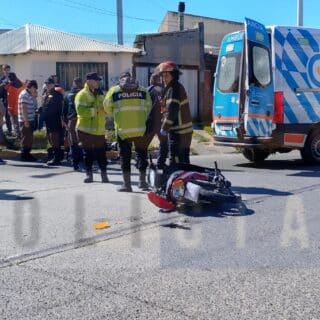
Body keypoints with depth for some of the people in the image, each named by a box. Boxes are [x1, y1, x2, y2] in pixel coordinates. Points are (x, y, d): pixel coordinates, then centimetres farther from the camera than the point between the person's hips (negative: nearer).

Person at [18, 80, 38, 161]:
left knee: (29, 138, 14)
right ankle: (24, 156, 3)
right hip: (25, 121, -10)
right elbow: (23, 108, -19)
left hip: (30, 120, 10)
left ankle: (27, 154, 23)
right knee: (26, 138, -4)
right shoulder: (24, 94, -13)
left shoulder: (29, 95, 16)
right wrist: (26, 121, -21)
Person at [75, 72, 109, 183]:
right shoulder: (82, 94, -6)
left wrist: (104, 109, 0)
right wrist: (95, 111, -21)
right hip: (86, 129, -5)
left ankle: (104, 173, 13)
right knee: (88, 153, 4)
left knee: (101, 152, 4)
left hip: (99, 129, 5)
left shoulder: (100, 94, 14)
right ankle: (89, 173, 14)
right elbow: (80, 110, -20)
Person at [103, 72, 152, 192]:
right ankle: (142, 181, 19)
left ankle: (127, 184, 6)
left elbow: (107, 107, 8)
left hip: (123, 128, -1)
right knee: (141, 153, 15)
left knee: (125, 155, 7)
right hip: (140, 128, 1)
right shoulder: (143, 90, 8)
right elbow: (148, 108, 8)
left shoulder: (114, 90, 5)